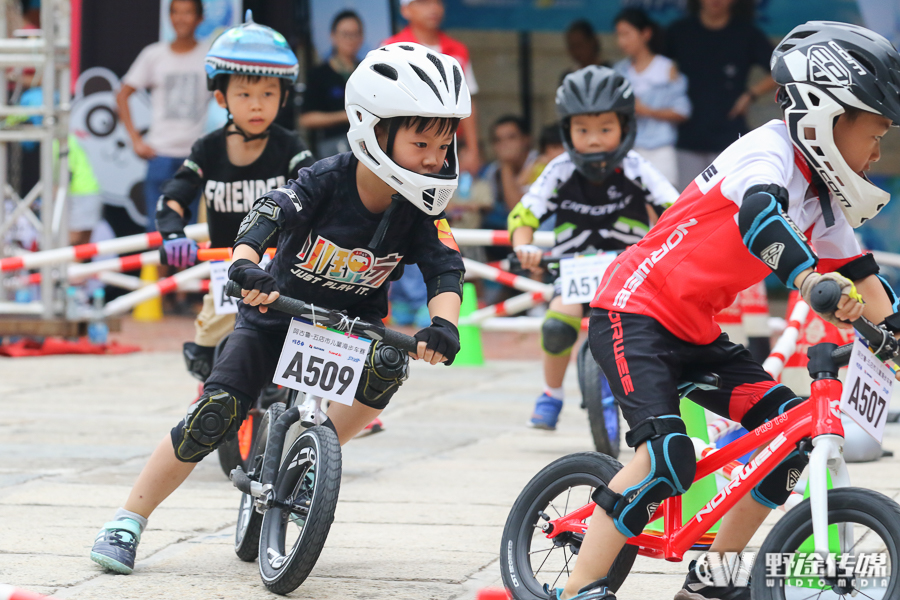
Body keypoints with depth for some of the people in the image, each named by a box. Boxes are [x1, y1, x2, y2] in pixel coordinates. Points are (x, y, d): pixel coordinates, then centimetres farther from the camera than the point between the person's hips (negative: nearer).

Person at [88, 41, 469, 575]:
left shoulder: (419, 211, -15)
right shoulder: (325, 182, -25)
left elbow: (446, 269, -25)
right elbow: (267, 216, -38)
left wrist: (444, 321, -47)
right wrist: (246, 262, -60)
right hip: (277, 312, -2)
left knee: (387, 368, -30)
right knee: (214, 416, -15)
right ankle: (128, 523, -2)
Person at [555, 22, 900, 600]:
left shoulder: (820, 200, 10)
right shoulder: (770, 150, -18)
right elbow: (759, 215, -40)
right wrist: (810, 280, -56)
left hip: (694, 330, 9)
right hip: (634, 313, -9)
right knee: (667, 455, -26)